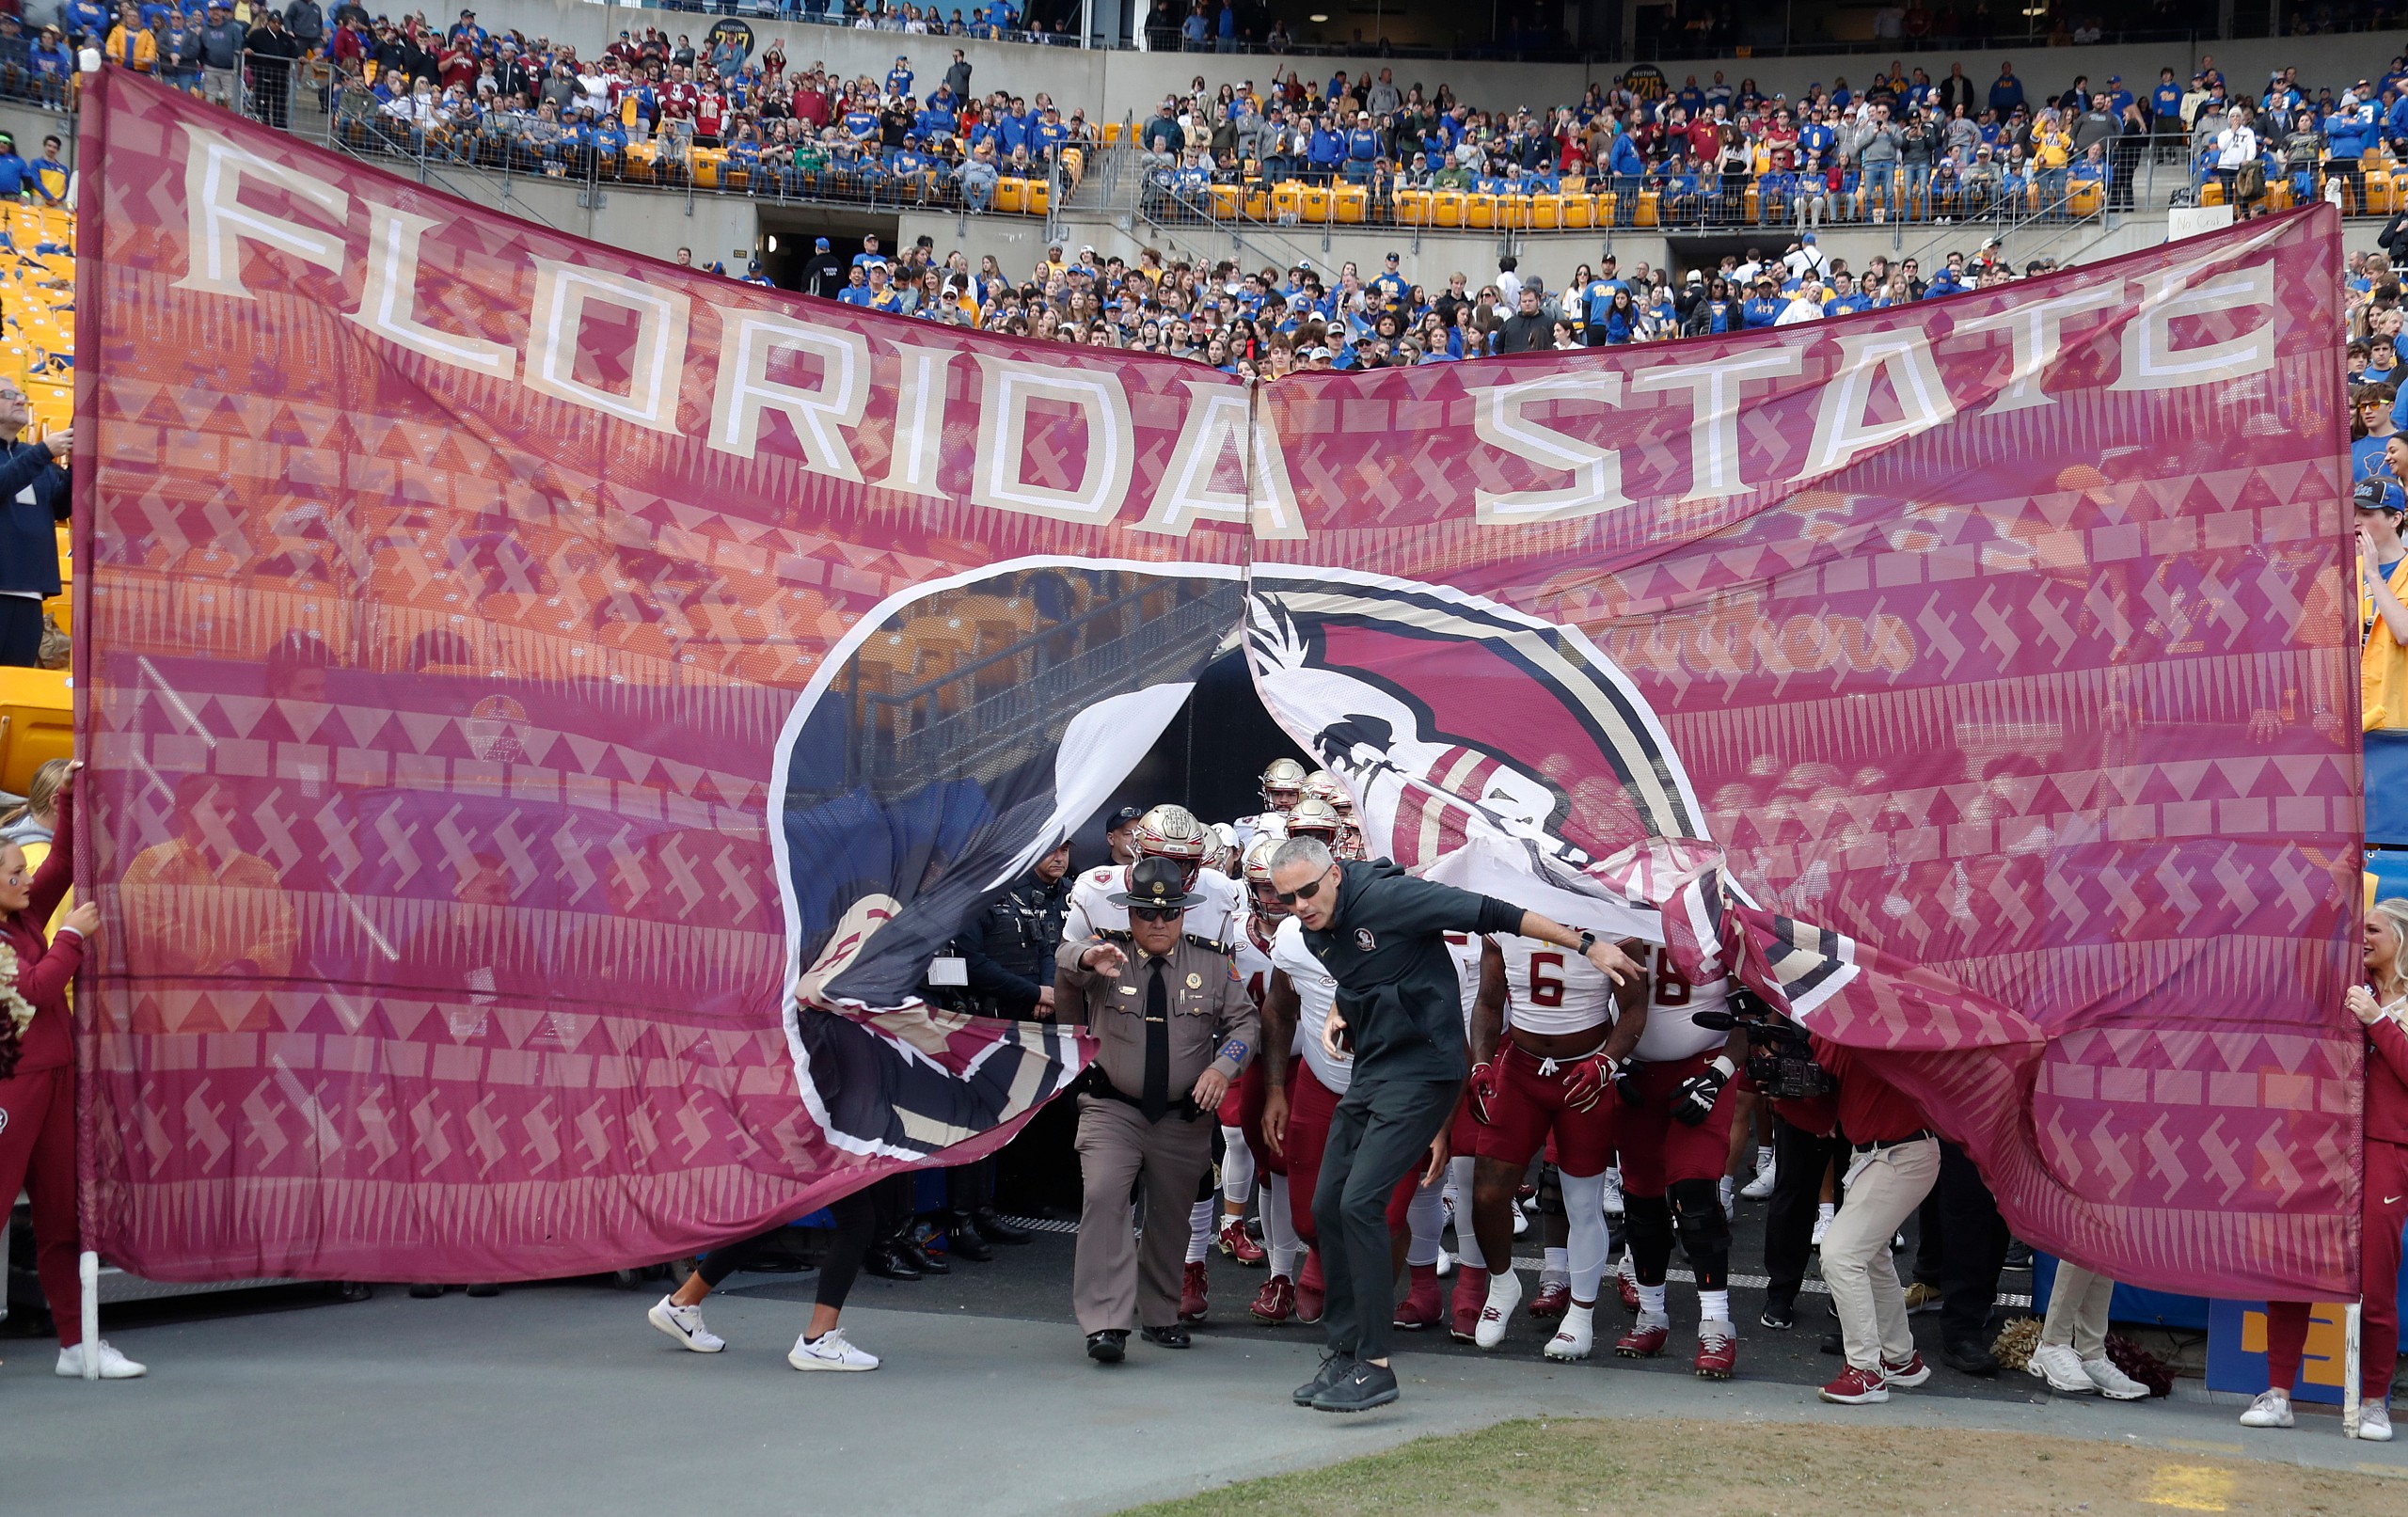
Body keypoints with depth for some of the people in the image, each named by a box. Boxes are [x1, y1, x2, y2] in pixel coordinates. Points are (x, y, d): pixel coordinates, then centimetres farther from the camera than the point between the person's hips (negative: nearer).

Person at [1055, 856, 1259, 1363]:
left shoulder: (1213, 962, 2)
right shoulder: (1108, 953, -4)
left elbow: (1245, 1021, 2)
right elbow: (1066, 957, -24)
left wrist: (1223, 1066, -17)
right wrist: (1088, 958, -48)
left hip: (1184, 1117, 3)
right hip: (1112, 1109, -2)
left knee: (1171, 1216, 12)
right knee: (1104, 1196, -21)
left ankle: (1159, 1316, 32)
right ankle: (1106, 1322, -24)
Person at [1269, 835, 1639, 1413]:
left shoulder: (1386, 898, -18)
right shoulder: (1316, 933, 8)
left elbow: (1493, 914, -17)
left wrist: (1587, 945, -16)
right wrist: (1338, 1016, 8)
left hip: (1423, 1072, -9)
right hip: (1369, 1076, 9)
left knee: (1360, 1201, -18)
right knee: (1327, 1205, 5)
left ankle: (1374, 1366, -14)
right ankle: (1345, 1350, 16)